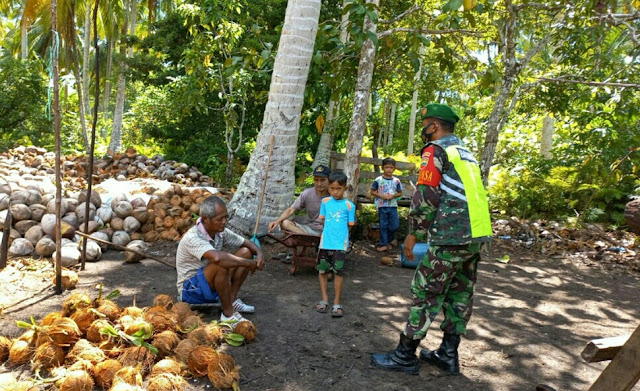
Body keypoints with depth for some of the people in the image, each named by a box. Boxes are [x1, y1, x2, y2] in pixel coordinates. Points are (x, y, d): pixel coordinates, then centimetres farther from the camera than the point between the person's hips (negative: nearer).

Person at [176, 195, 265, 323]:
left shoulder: (221, 232, -5)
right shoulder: (193, 238, -28)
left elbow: (248, 243, 6)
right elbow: (217, 257, -47)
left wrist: (259, 254, -17)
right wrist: (249, 263, -35)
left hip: (212, 284, 8)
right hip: (191, 289, -8)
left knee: (245, 252, -4)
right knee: (221, 265, -35)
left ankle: (232, 300, -4)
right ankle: (228, 313, -20)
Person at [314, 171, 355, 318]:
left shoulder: (349, 205, -4)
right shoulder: (325, 201, 4)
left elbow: (350, 225, 2)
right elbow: (322, 219, 12)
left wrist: (340, 233, 5)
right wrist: (330, 231, 6)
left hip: (340, 244, -3)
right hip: (325, 242, 3)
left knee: (338, 272, 1)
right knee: (322, 270, 8)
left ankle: (337, 303, 10)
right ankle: (324, 299, 22)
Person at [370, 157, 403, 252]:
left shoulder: (396, 181, 2)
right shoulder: (378, 180, -4)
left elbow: (400, 193, 8)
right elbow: (373, 191, 1)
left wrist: (393, 196, -11)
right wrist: (381, 196, -14)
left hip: (393, 206, 2)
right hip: (382, 206, -2)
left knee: (395, 225, 2)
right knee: (383, 226, 3)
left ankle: (388, 241, 23)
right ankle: (383, 244, 12)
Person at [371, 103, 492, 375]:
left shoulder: (436, 149, -5)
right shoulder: (466, 153, 22)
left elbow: (426, 195, -14)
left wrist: (414, 233, -7)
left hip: (452, 237, -9)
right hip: (477, 233, 9)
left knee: (426, 294, -1)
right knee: (460, 294, 14)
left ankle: (405, 356, 8)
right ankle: (448, 355, 23)